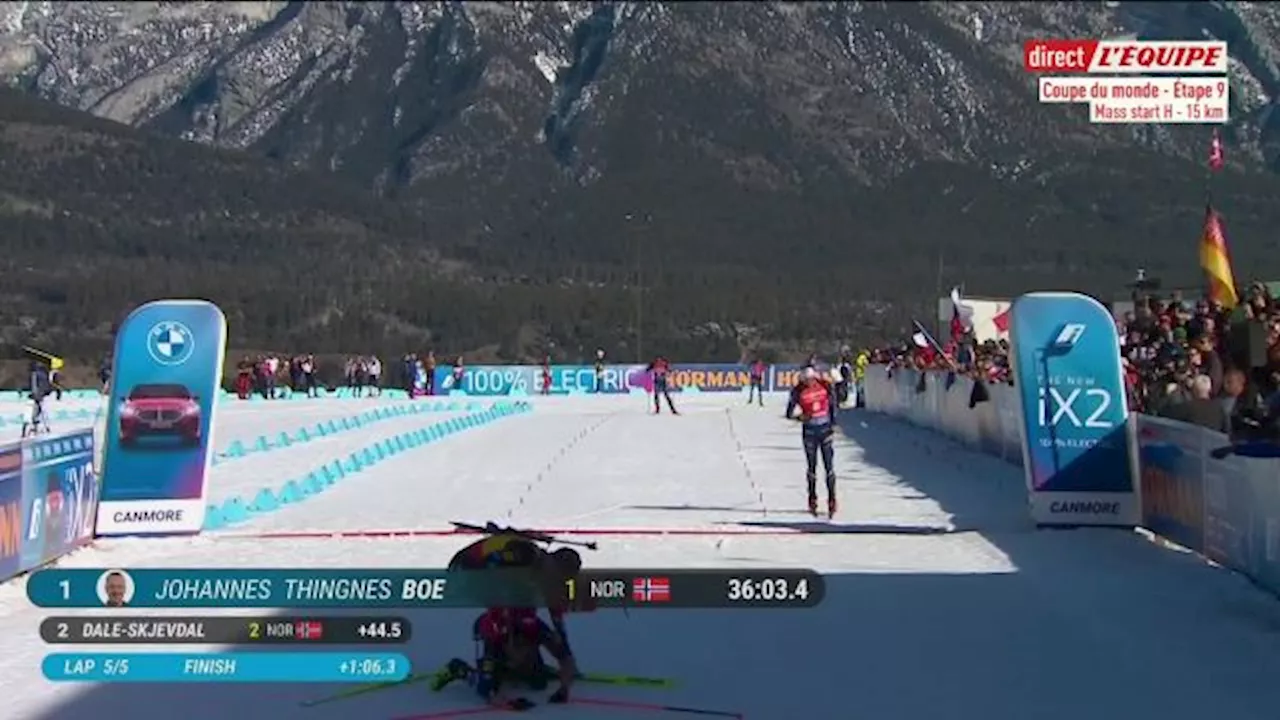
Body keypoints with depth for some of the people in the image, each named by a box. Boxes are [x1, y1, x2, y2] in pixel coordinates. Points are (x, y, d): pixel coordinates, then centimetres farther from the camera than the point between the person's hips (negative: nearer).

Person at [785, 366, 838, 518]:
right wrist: (800, 417, -27)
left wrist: (833, 425, 7)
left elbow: (832, 404, 8)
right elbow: (788, 414, -7)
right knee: (811, 466, 8)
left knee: (829, 466, -2)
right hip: (809, 431, -1)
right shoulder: (798, 391, -11)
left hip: (825, 429, 1)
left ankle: (832, 501, 3)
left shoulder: (825, 385, -7)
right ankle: (812, 501, 21)